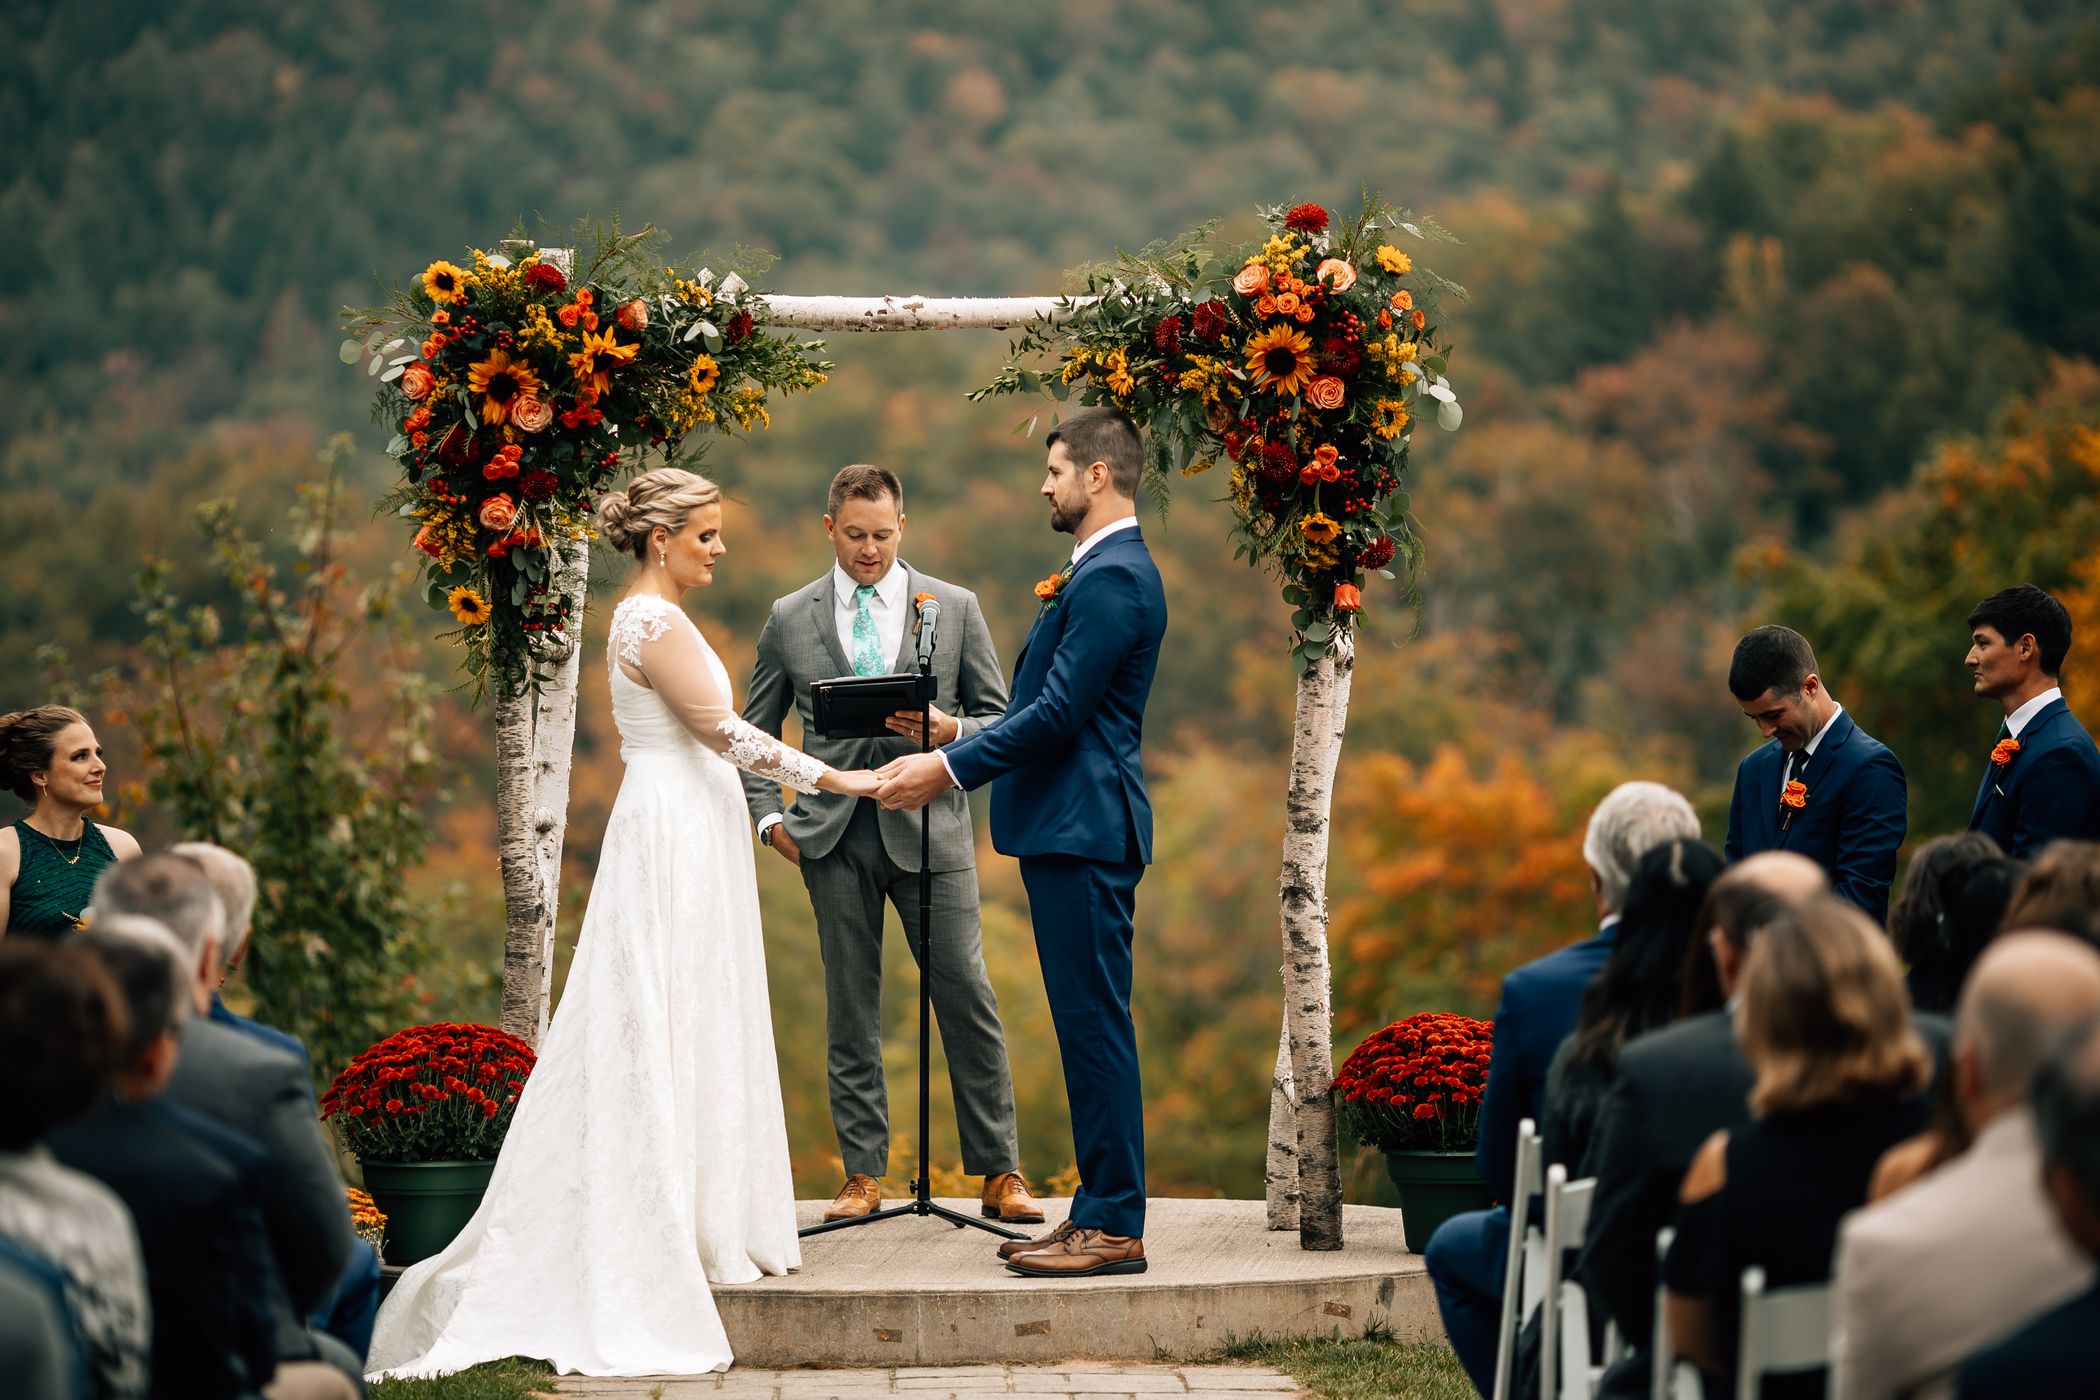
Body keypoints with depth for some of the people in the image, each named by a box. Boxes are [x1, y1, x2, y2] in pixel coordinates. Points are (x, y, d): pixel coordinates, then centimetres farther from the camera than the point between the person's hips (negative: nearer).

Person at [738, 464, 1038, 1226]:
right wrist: (768, 817, 3)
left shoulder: (955, 608, 7)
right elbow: (754, 731, 16)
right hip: (834, 834, 1)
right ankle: (863, 1175, 10)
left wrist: (949, 730, -12)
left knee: (967, 995, -6)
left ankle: (998, 1172, 1)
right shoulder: (790, 619, 9)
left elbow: (1001, 719, 9)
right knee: (850, 1009, 3)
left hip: (929, 827, -1)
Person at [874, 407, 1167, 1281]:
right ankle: (1101, 1214, 16)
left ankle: (1113, 1226, -5)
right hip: (1071, 826, 11)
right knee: (1089, 1023, 12)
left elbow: (1059, 714, -20)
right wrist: (948, 754, 19)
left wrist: (950, 769, -16)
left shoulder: (1112, 580, -15)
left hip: (1083, 830, -11)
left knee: (1094, 1022, -8)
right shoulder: (1104, 571, 19)